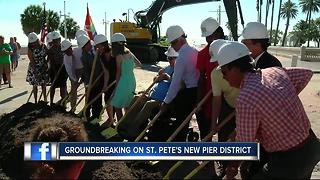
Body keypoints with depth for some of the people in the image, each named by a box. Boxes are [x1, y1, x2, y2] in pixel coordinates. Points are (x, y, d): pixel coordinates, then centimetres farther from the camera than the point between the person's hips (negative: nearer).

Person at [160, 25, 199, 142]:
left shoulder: (182, 56, -17)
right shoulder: (194, 51, 8)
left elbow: (176, 82, -18)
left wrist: (166, 102, -12)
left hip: (186, 93, -9)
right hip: (196, 91, 9)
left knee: (180, 123, 0)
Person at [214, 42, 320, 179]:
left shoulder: (245, 99, -26)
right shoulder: (275, 71, -4)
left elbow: (244, 145, -17)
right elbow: (306, 74, 16)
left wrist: (233, 166, 1)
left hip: (290, 160, -8)